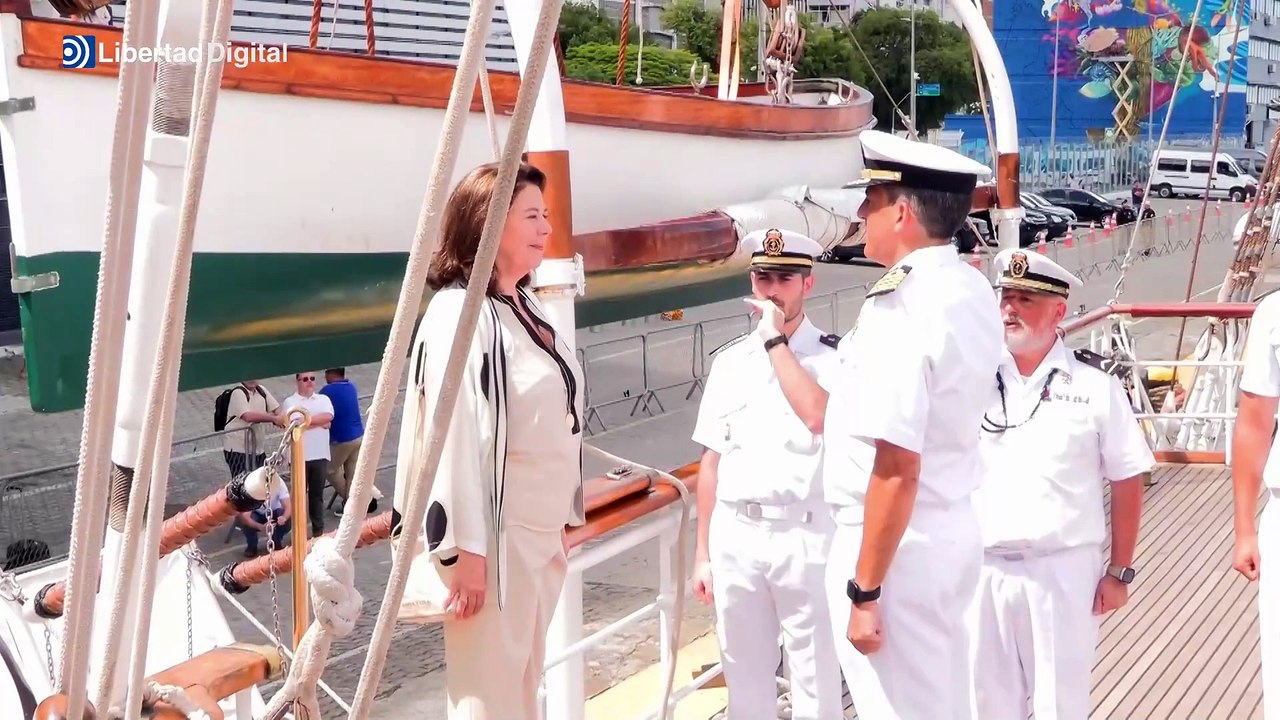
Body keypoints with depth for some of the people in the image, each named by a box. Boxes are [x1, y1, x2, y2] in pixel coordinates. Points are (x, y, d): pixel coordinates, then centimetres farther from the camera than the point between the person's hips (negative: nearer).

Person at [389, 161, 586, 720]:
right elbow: (453, 435, -19)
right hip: (493, 534, -9)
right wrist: (466, 548, -22)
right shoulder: (458, 311, -14)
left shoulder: (525, 307, 12)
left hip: (538, 530, 9)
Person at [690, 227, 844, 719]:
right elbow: (712, 462, 10)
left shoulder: (833, 356, -4)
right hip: (735, 536, 4)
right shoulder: (730, 361, 8)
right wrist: (703, 553, 10)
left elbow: (819, 418, -25)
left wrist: (776, 341, -16)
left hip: (805, 536, -4)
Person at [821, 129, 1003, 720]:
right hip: (953, 529, 9)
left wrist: (864, 591, -21)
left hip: (895, 542, -9)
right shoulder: (972, 291, 5)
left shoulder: (899, 311, -23)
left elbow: (896, 466, -25)